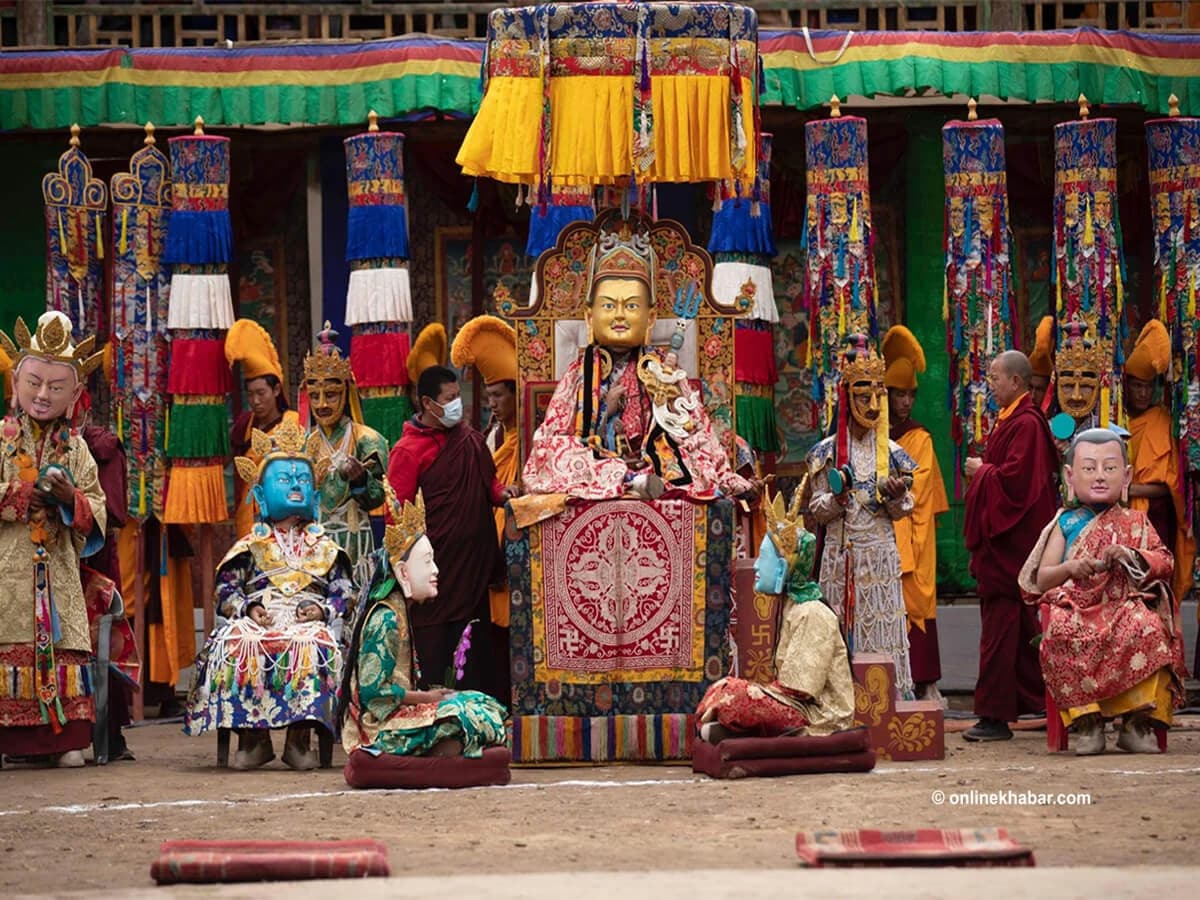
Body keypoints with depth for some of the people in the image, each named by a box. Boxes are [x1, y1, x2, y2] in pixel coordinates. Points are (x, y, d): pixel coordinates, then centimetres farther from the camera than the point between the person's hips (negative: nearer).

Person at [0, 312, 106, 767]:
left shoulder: (75, 448, 13)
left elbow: (95, 511, 8)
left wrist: (71, 499, -11)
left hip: (57, 574, 3)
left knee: (62, 648, 0)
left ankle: (63, 738, 3)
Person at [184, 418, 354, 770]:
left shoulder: (322, 546, 18)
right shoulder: (252, 545, 16)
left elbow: (343, 590, 12)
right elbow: (226, 588, 11)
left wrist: (323, 610, -7)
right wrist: (248, 608, -8)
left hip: (307, 622, 0)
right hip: (259, 622, 1)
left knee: (314, 644, -37)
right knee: (237, 643, -33)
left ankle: (300, 739, -27)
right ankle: (253, 737, -24)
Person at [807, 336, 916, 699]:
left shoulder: (890, 451, 8)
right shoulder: (829, 450, 3)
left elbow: (903, 510, 10)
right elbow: (818, 512, 3)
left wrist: (896, 497, -11)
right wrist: (837, 498, -17)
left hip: (880, 552, 1)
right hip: (841, 554, -1)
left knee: (881, 629, -3)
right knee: (842, 630, -3)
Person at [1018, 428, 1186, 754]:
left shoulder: (1135, 522, 18)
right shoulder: (1066, 523, 15)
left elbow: (1164, 563, 4)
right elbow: (1041, 580, 8)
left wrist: (1129, 556, -14)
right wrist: (1070, 568, -13)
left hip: (1126, 607, 0)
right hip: (1076, 609, 0)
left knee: (1147, 627, -36)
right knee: (1062, 631, -37)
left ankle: (1137, 721, -27)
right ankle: (1086, 719, -28)